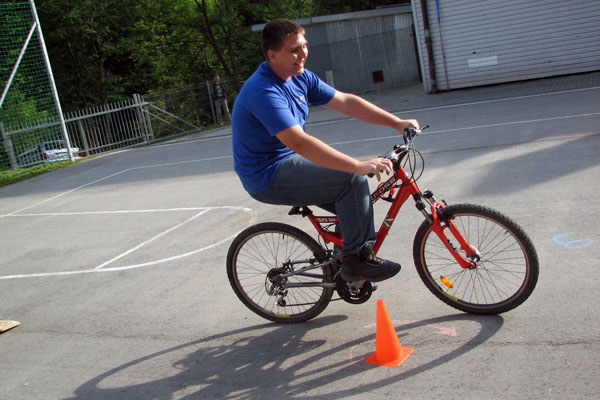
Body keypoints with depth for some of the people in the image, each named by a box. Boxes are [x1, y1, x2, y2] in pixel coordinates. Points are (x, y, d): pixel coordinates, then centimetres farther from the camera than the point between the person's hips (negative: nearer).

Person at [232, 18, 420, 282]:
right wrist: (358, 165, -39)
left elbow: (346, 102, 4)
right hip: (268, 178, -10)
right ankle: (357, 259, -8)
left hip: (287, 162, 10)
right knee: (352, 179, -19)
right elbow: (298, 142, -36)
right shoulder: (263, 91, -25)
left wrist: (397, 123, -3)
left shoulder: (300, 77, 4)